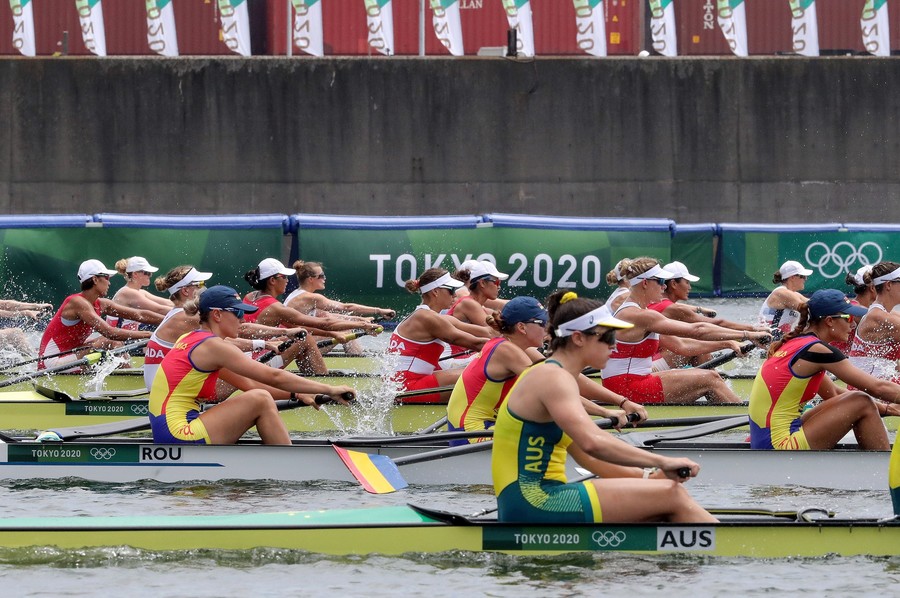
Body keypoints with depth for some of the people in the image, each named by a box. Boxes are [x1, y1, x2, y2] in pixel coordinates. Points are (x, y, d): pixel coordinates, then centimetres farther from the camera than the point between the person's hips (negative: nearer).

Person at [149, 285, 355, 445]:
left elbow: (248, 384, 18)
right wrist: (329, 390, -8)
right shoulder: (212, 346, -12)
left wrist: (296, 394, 12)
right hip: (179, 435, -10)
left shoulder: (191, 340, 17)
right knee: (260, 400, -13)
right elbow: (274, 377, -13)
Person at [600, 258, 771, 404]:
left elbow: (681, 345, 14)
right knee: (710, 380, -8)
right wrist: (746, 335, -14)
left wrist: (726, 344, 6)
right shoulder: (640, 316, -17)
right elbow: (696, 330, -18)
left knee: (709, 376, 10)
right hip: (629, 388, -10)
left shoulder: (633, 312, 16)